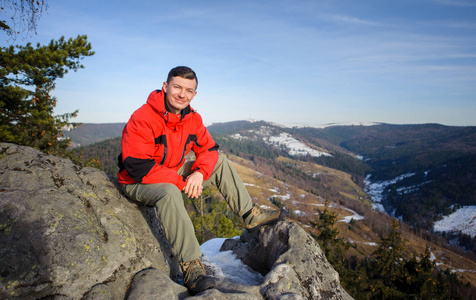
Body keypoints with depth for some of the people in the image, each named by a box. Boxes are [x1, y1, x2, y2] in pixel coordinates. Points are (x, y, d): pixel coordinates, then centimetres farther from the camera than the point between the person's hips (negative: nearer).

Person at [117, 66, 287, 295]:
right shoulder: (142, 119, -24)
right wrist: (181, 182, -27)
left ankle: (251, 216, 4)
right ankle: (191, 266, -36)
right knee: (169, 193, -41)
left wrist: (199, 173, -20)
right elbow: (138, 167, -28)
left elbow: (209, 149, 3)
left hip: (174, 174, 7)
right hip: (139, 183, -7)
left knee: (221, 162, 1)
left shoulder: (192, 119, -3)